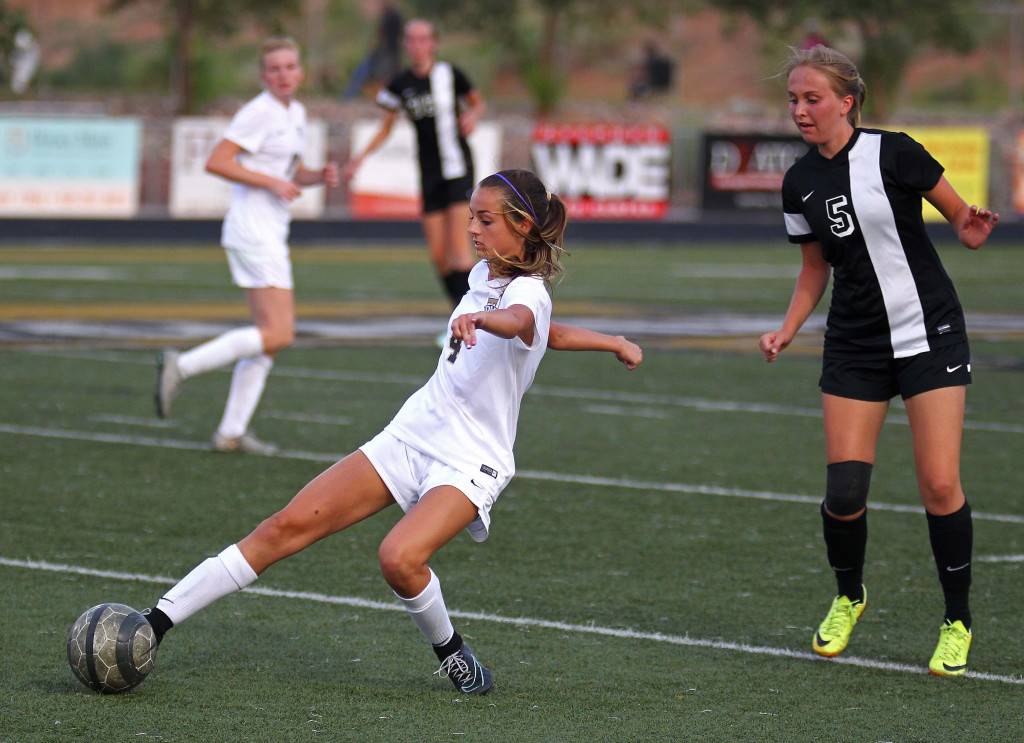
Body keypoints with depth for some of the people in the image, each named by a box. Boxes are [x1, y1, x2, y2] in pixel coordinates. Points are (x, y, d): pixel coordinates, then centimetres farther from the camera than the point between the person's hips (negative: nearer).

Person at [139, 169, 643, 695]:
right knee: (288, 526, -7)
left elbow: (519, 321, -42)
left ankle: (452, 654, -4)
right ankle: (155, 625, -8)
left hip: (469, 464, -7)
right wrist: (612, 342, 24)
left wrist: (477, 319, -62)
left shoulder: (527, 292, -14)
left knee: (399, 557, -34)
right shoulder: (484, 274, 11)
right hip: (409, 435, 7)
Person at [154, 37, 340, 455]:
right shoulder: (260, 113, -12)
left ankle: (232, 431, 8)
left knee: (272, 335, 8)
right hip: (252, 229, -10)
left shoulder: (295, 114, 15)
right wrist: (272, 182, -19)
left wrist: (319, 177, 6)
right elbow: (216, 162, -18)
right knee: (278, 335, -15)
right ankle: (182, 365, -11)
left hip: (270, 233, 10)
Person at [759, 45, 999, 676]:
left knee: (940, 484, -10)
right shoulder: (800, 184, 3)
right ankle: (848, 598, 22)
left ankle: (958, 621, 8)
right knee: (845, 487, -6)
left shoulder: (893, 154, -11)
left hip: (930, 333, -4)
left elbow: (962, 219, -1)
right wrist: (787, 330, 1)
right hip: (855, 346, 4)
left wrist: (973, 229, -24)